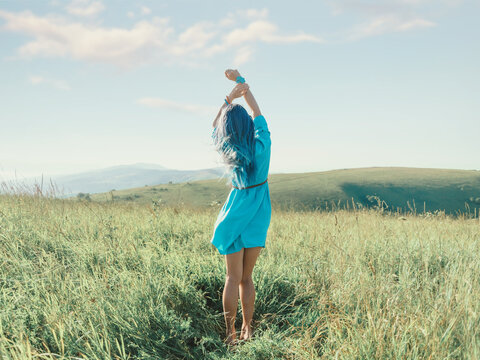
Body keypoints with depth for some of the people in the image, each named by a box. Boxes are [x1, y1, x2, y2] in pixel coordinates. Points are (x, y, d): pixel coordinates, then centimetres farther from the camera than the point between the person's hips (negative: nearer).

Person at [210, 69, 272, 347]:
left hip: (237, 214, -1)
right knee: (246, 277, 11)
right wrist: (241, 81, 16)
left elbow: (215, 125, 10)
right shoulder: (262, 143, -9)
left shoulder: (229, 149, -9)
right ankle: (248, 330, 14)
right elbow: (257, 110, 6)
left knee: (233, 277, 2)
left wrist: (230, 97, 5)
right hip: (260, 213, 2)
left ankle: (231, 334, 1)